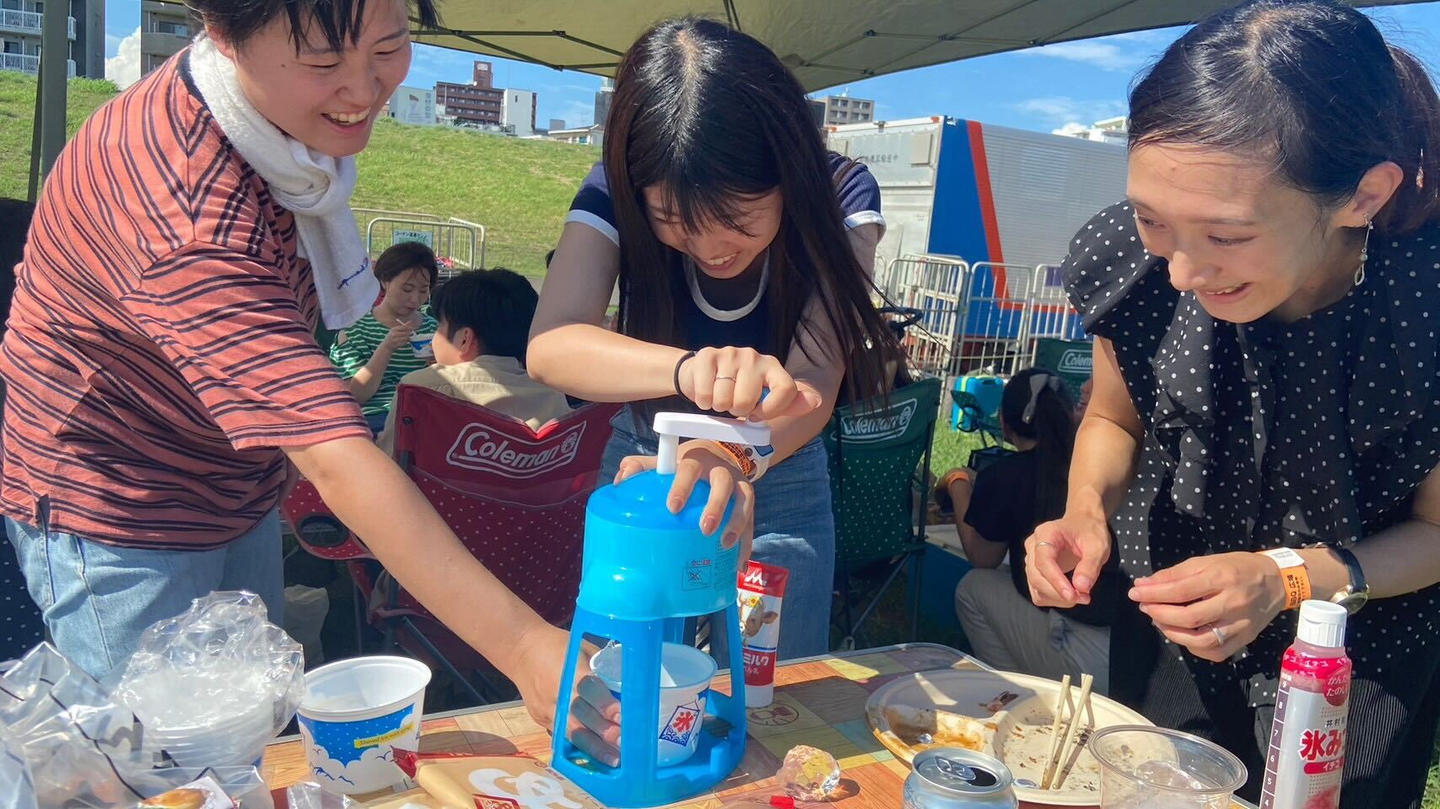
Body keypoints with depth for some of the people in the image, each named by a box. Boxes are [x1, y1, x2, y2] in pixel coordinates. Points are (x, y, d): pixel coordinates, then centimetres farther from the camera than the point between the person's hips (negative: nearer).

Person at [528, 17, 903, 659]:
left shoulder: (839, 196, -21)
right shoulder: (616, 196, -21)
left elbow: (816, 378, -33)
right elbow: (548, 346, -37)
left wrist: (734, 459, -55)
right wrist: (691, 367, -57)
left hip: (782, 487, 0)